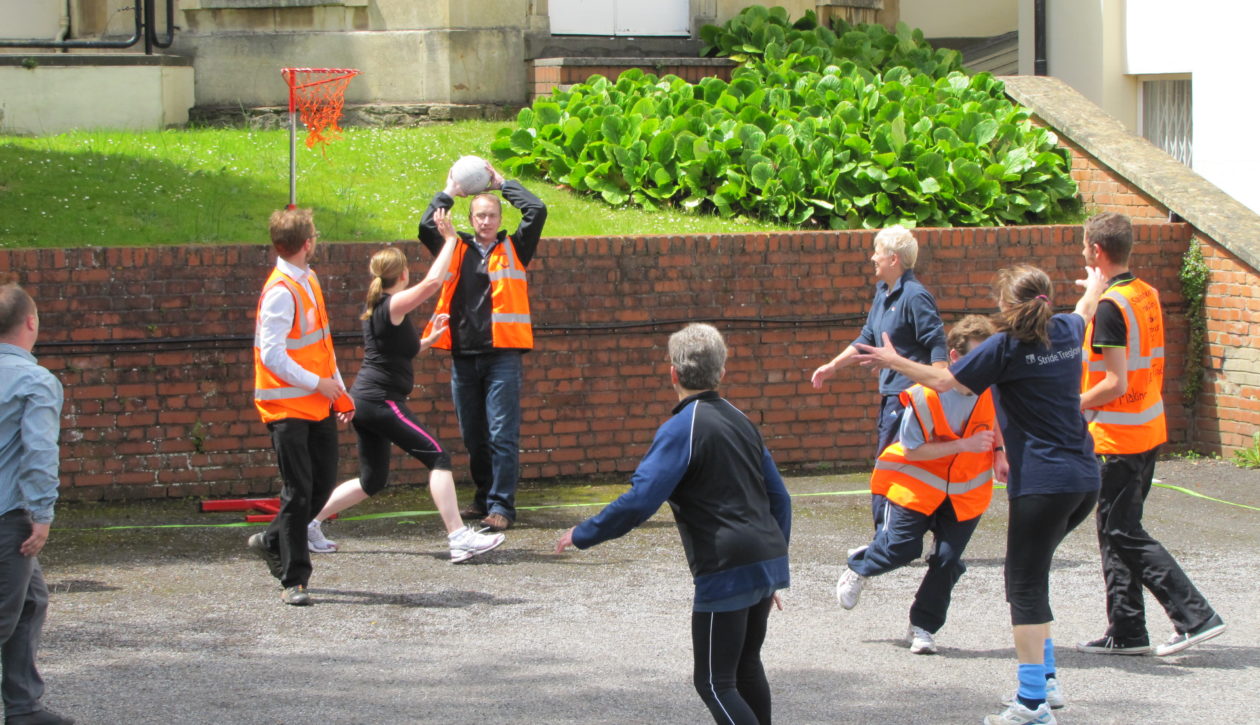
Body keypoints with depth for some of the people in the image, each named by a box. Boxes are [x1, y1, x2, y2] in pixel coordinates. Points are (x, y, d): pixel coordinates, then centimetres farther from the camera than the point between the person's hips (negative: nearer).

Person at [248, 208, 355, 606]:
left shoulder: (309, 281, 12)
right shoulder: (280, 292, -18)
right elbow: (272, 356, -22)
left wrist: (338, 390, 15)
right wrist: (317, 383, -17)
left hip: (318, 405, 9)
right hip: (287, 406, -9)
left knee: (322, 484, 12)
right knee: (298, 491, -5)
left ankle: (273, 541, 32)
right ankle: (294, 580, 2)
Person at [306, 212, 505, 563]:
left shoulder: (376, 308, 16)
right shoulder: (394, 305, -12)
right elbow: (432, 281, -23)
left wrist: (428, 340, 16)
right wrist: (450, 239, -13)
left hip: (366, 400, 10)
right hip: (381, 400, -10)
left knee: (372, 481, 17)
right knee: (437, 457, -12)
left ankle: (308, 523, 21)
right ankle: (459, 538, -19)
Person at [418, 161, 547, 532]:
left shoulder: (513, 248, 6)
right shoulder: (457, 249, 12)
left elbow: (537, 211, -3)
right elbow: (426, 228, 0)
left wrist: (502, 183, 5)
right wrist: (447, 193, 7)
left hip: (502, 353, -3)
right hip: (463, 355, 3)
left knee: (502, 434, -8)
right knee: (472, 436, 10)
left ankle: (501, 505, -7)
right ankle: (484, 497, 23)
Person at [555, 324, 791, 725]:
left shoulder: (682, 429, -11)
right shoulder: (741, 421, 14)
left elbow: (639, 502, -19)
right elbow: (779, 498, 19)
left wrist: (582, 535, -7)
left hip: (727, 572, -8)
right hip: (768, 559, 8)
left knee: (715, 683, -3)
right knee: (746, 666, 25)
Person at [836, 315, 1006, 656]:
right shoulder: (925, 396, -28)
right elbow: (912, 450, -21)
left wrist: (998, 455, -4)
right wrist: (965, 445, -28)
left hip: (966, 488, 3)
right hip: (919, 482, -3)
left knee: (948, 558, -5)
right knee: (903, 545, -8)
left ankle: (923, 627, 15)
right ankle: (858, 567, 29)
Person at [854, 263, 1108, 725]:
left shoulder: (1006, 347, -10)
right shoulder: (1066, 331, 9)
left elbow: (944, 381, -4)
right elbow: (1084, 312, 35)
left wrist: (894, 362, 11)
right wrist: (1095, 287, 57)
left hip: (1043, 483, -8)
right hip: (1084, 479, 8)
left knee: (1026, 585, -4)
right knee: (1031, 575, 19)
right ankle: (1045, 679, 20)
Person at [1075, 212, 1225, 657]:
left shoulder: (1109, 307, -19)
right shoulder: (1148, 296, 9)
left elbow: (1116, 384, -23)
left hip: (1117, 437, -9)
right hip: (1149, 431, 9)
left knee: (1124, 536, -3)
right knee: (1119, 533, 14)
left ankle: (1195, 616, -8)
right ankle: (1126, 633, 15)